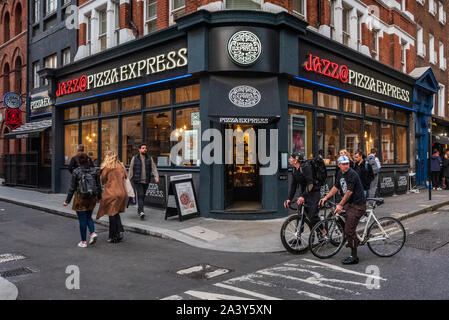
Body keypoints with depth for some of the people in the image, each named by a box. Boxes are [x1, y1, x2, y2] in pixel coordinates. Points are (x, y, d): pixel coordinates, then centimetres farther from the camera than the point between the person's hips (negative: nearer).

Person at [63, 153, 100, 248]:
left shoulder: (76, 172, -10)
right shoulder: (94, 171, 1)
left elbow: (72, 188, -8)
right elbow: (98, 186, 6)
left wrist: (67, 201, 0)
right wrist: (99, 197, 19)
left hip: (80, 198, -4)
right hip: (92, 198, 4)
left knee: (82, 219, 4)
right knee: (88, 217, 21)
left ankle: (83, 242, 10)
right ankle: (93, 233, 0)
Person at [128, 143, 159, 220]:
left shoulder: (149, 159, 6)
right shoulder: (135, 158, 0)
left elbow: (154, 168, 1)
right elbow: (131, 169, 3)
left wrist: (156, 176, -15)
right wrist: (129, 180, 1)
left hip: (146, 181, 3)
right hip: (137, 181, -3)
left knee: (143, 196, 12)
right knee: (140, 195, -15)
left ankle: (139, 209, 31)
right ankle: (141, 212, -21)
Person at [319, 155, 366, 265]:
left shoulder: (352, 174, -18)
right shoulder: (340, 174, 9)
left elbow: (349, 192, -23)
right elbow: (336, 187, 16)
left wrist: (340, 205, -27)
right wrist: (326, 198, 8)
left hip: (357, 205, -9)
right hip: (348, 203, 9)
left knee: (349, 230, -10)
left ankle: (354, 257, -1)